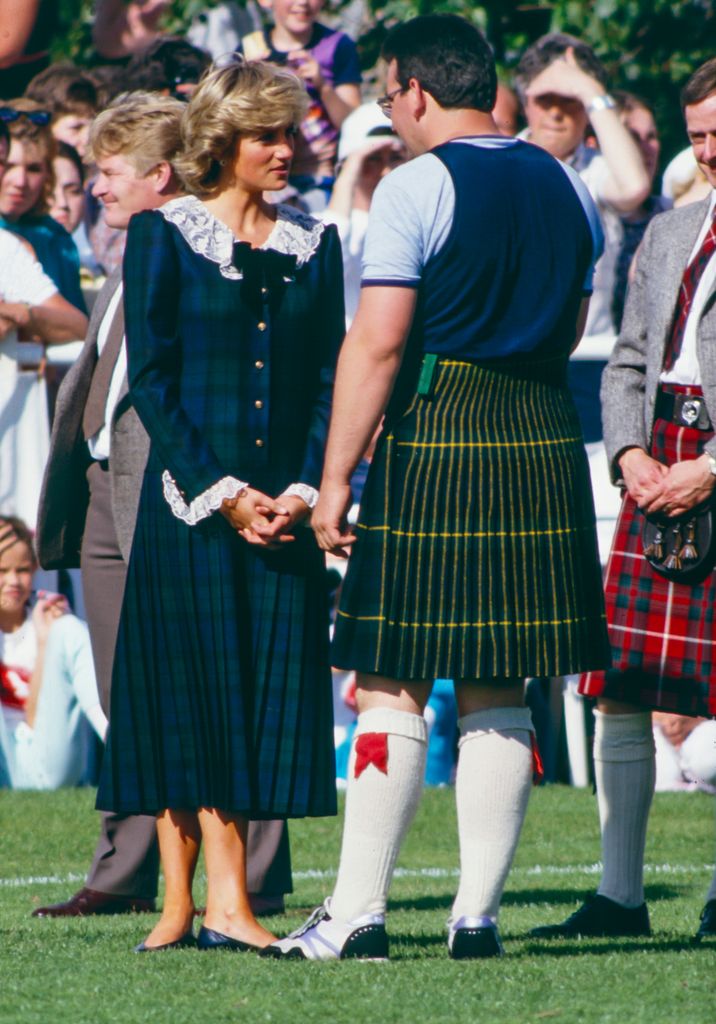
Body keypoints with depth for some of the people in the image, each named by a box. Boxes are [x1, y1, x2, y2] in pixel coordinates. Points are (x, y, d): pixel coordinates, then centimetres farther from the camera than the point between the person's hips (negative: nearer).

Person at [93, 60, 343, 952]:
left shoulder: (313, 246, 11)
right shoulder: (163, 237, 0)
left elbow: (329, 378, 9)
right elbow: (150, 380, -4)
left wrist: (301, 491, -6)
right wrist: (221, 494, -12)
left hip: (286, 502, 3)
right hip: (190, 501, -3)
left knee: (267, 692, -1)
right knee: (190, 686, -4)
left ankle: (220, 903, 0)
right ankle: (185, 904, -2)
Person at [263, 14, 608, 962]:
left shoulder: (416, 187, -9)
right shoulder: (565, 187, 11)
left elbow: (377, 343, -14)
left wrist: (335, 480, -12)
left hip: (434, 430, -6)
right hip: (543, 438, 6)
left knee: (394, 684, -2)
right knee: (499, 693, 9)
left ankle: (356, 913, -3)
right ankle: (478, 912, 7)